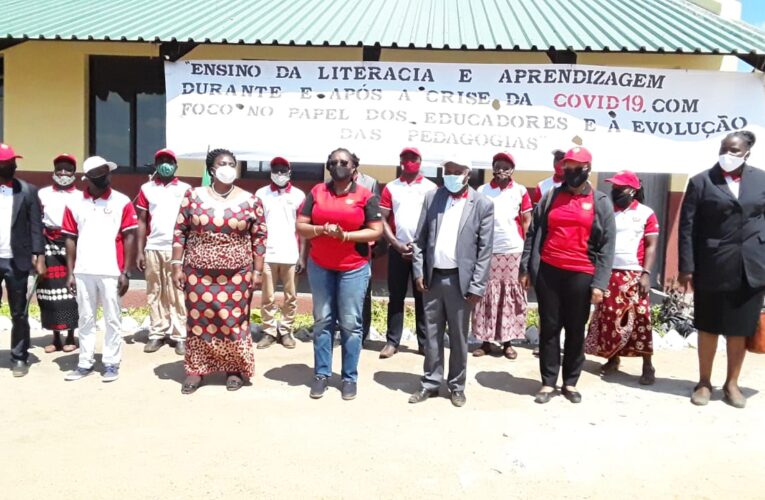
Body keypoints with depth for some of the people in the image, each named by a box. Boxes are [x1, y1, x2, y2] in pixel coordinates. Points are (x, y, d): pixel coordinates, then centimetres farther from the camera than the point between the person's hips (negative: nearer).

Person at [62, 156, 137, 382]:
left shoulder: (122, 202, -2)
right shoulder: (75, 204, 6)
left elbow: (129, 237, -2)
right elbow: (71, 239, 9)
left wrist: (125, 272, -6)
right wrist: (70, 273, 4)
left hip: (111, 271, -2)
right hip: (83, 271, 3)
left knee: (112, 319, 5)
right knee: (86, 319, 12)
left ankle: (111, 363, 14)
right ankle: (85, 362, 22)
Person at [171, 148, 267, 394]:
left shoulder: (250, 201, -2)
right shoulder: (193, 196, 0)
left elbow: (259, 237, 1)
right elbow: (180, 232, 2)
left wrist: (257, 271, -2)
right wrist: (177, 265, -2)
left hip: (237, 274, -1)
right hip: (198, 272, 1)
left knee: (234, 321, 5)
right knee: (199, 319, 8)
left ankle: (235, 369, 21)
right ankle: (196, 369, 23)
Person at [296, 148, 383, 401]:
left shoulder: (366, 196, -3)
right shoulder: (317, 192, 4)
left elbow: (376, 231, -6)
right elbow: (300, 227, 3)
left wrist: (345, 235, -17)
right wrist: (320, 230, -17)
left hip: (354, 268, -2)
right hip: (319, 267, 3)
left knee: (350, 323, 4)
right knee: (322, 321, 10)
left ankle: (350, 377, 14)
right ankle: (321, 374, 20)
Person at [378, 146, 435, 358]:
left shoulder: (431, 188, 4)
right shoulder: (391, 188, 7)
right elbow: (382, 220, 3)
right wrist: (397, 245, -7)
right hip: (398, 250, 1)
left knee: (422, 297, 5)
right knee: (396, 297, 5)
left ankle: (424, 342, 12)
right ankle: (392, 341, 11)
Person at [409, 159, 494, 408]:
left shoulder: (483, 205, -3)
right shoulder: (432, 197, 5)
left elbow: (485, 251, -5)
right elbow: (420, 239, 6)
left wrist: (477, 287, -9)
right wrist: (419, 271, -1)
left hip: (460, 280, -2)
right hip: (432, 277, 3)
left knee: (458, 336, 8)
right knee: (432, 334, 11)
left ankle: (457, 386, 23)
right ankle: (431, 383, 23)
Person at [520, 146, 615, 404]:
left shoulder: (601, 202, 3)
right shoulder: (550, 197, 9)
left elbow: (607, 246, -2)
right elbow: (533, 234, 10)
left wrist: (599, 283, -9)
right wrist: (525, 268, 4)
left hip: (581, 275, -1)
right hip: (548, 272, 2)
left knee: (576, 330, 9)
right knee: (549, 328, 6)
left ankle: (570, 382, 22)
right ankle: (548, 382, 15)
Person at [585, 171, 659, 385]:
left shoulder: (646, 214, 0)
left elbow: (651, 246, -2)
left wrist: (646, 273, -11)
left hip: (634, 274, -3)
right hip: (608, 273, 3)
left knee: (640, 319, -4)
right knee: (608, 317, 6)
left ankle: (648, 366, 2)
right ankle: (612, 359, 19)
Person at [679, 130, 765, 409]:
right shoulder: (701, 181, -1)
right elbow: (687, 227, -4)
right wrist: (686, 268, -8)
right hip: (713, 268, -2)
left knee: (741, 330, 10)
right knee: (709, 328, 9)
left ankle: (732, 384, 27)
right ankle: (704, 382, 24)